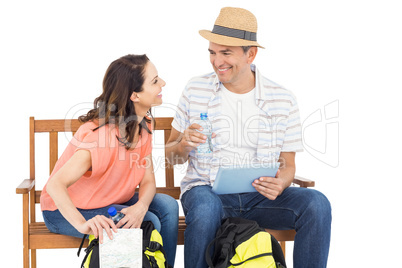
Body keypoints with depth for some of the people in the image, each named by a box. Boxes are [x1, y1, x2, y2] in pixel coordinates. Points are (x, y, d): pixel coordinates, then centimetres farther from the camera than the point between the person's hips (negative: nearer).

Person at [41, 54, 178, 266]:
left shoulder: (143, 125, -4)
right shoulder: (100, 134, -31)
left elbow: (148, 179, -5)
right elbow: (55, 185, -38)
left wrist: (141, 206, -28)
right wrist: (82, 224, -54)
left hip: (110, 200, 8)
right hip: (66, 211, -8)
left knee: (167, 206, -13)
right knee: (149, 223, -24)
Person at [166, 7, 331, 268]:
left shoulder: (283, 100, 3)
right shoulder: (196, 90, 4)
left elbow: (288, 165, 8)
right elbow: (172, 156, 10)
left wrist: (280, 184, -16)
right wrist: (183, 145, -14)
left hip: (259, 196, 1)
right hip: (206, 190, -1)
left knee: (316, 203, -25)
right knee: (206, 208, -37)